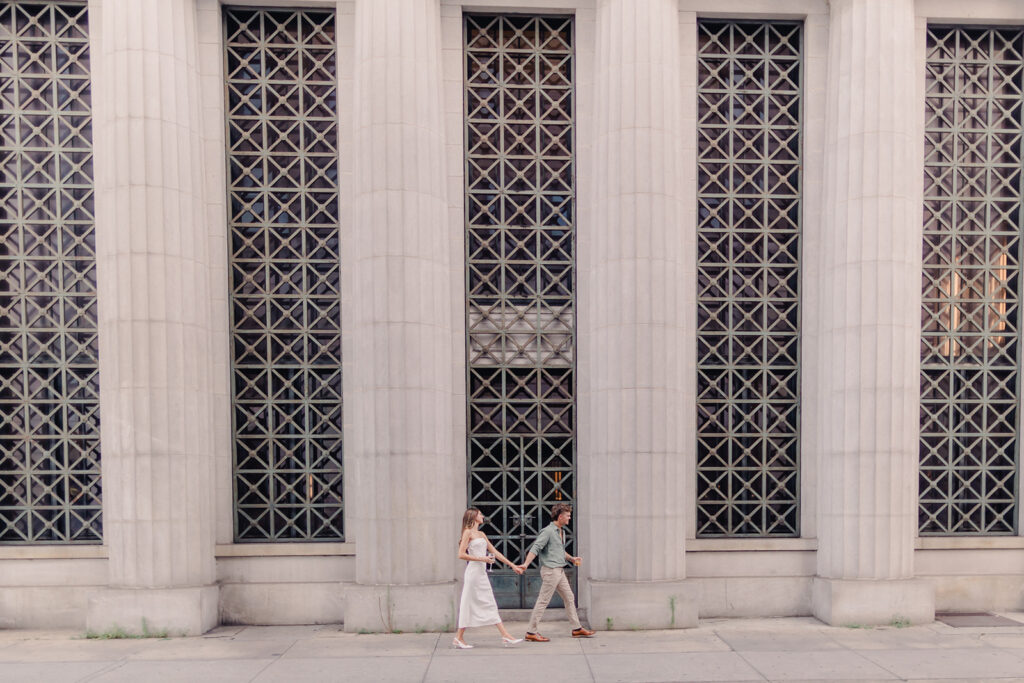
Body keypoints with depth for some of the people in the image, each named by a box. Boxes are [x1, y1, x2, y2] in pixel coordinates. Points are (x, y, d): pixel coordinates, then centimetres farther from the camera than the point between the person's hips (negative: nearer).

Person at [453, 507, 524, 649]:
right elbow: (461, 554, -15)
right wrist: (481, 558, -17)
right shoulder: (468, 532, -7)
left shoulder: (481, 534, 17)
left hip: (482, 573, 8)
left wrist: (512, 565, 16)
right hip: (473, 572, -8)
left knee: (490, 604, 6)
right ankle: (458, 638, 9)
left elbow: (495, 552, 19)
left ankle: (505, 636, 6)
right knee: (469, 604, -2)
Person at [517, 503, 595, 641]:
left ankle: (577, 629, 24)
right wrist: (526, 564, -30)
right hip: (550, 570, -10)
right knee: (543, 601, -5)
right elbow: (536, 548, -21)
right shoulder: (548, 531, -14)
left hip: (560, 571, 10)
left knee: (569, 598, 14)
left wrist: (571, 558, 14)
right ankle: (531, 632, 2)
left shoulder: (562, 531, 15)